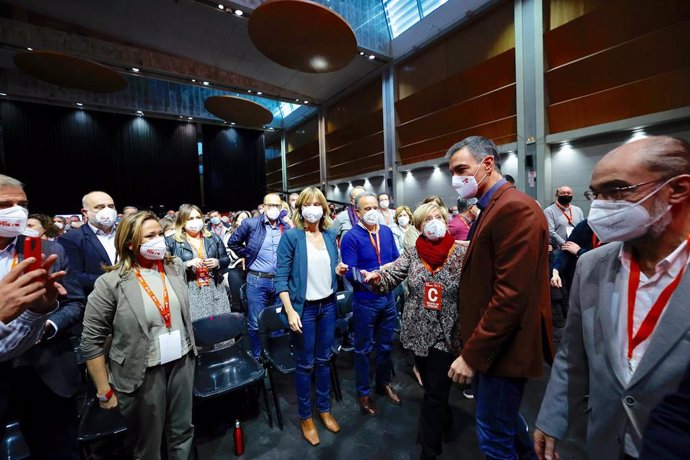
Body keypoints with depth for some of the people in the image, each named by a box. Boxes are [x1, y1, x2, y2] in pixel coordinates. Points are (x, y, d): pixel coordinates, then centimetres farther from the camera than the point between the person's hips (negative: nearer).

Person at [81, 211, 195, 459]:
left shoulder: (176, 267, -2)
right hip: (143, 373, -3)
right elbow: (91, 341, -10)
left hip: (182, 363, 4)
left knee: (182, 431, 22)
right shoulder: (111, 283, -16)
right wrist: (104, 392, -6)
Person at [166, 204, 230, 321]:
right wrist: (187, 264, -16)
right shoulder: (172, 242, 2)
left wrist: (218, 263, -7)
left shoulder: (213, 238, 10)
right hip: (189, 292, -2)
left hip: (215, 290, 3)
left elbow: (226, 259, 13)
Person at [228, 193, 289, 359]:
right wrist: (247, 255, 2)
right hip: (257, 280, -2)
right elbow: (232, 242, 8)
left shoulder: (286, 226, 3)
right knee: (256, 324, 8)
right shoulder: (250, 223, -3)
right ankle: (256, 358, 28)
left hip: (280, 280, 3)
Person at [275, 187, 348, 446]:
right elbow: (281, 277, -13)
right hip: (304, 307, -4)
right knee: (305, 364, 10)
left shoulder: (330, 236, 4)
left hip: (328, 305, 5)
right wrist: (290, 311, -20)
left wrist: (339, 270, -8)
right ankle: (305, 417, 33)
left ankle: (324, 409, 39)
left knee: (324, 359, 18)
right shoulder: (291, 236, -11)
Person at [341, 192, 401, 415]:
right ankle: (363, 393, 34)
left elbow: (397, 259, 8)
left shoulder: (387, 231, 2)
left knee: (385, 345, 22)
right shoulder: (351, 237, -15)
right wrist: (377, 273, -31)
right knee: (363, 349, 13)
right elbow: (351, 273, -20)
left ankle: (384, 383, 44)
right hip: (365, 301, -5)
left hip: (388, 297, 5)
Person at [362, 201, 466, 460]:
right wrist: (374, 276, -32)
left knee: (436, 393, 7)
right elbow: (392, 276, -12)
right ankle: (444, 420, 53)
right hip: (417, 331, 3)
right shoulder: (412, 253, -1)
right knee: (431, 388, 23)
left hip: (446, 335, -2)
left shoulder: (461, 254, -6)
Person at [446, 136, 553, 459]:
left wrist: (472, 353, -20)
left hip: (503, 346, -9)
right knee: (502, 417, 27)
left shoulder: (516, 208, -21)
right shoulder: (492, 208, 8)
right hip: (490, 341, 9)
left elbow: (511, 295, -26)